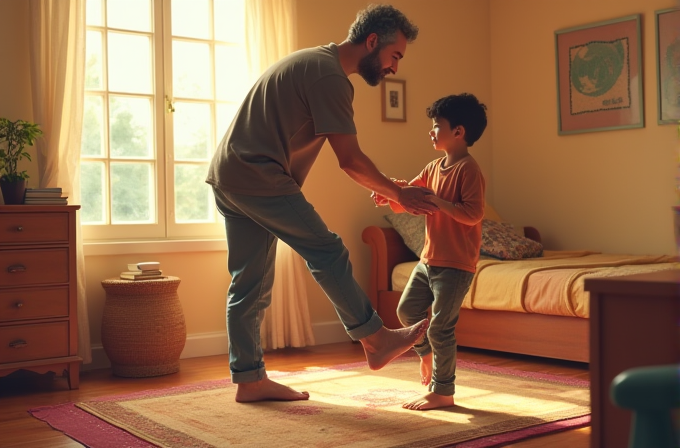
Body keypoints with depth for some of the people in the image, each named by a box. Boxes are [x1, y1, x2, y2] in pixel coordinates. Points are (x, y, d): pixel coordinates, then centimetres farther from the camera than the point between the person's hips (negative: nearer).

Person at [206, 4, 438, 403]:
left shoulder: (315, 62, 19)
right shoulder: (330, 76, -14)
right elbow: (350, 159, -14)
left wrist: (383, 186, 15)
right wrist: (398, 194, -3)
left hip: (228, 176, 10)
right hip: (259, 178, -10)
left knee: (250, 284, 10)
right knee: (328, 252, -4)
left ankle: (249, 379, 16)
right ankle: (375, 340, 6)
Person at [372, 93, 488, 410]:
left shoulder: (468, 169, -15)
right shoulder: (434, 167, 11)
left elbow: (474, 214, -23)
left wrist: (435, 200, -28)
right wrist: (390, 196, -9)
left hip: (456, 264, -8)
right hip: (429, 258, 8)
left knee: (440, 325, -3)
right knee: (407, 309, 16)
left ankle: (442, 392, 9)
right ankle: (427, 354, 39)